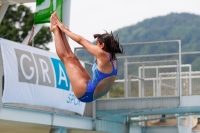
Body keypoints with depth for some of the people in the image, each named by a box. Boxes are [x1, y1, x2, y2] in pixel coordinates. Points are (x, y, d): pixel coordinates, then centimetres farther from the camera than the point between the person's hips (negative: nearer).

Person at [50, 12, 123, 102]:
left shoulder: (102, 55, -19)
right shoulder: (113, 58, 6)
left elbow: (81, 40, -8)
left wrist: (64, 29, 7)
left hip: (86, 93, -8)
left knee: (67, 58, 5)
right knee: (73, 59, 16)